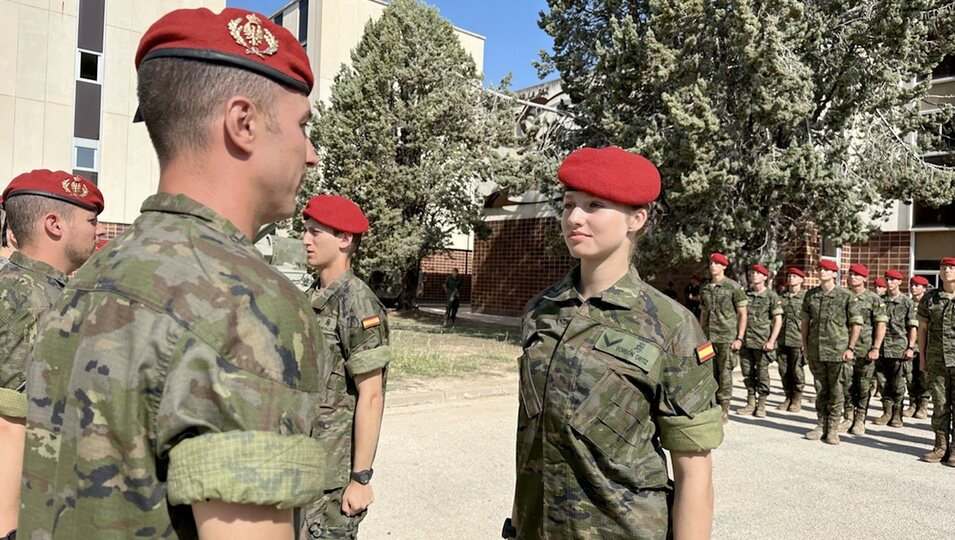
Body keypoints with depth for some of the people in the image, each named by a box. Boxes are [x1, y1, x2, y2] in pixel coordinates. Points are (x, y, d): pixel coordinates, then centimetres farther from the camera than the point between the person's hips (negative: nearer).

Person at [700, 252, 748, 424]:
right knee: (710, 374, 7)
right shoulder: (705, 289, 12)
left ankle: (724, 411, 7)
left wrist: (739, 338, -10)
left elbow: (742, 314, -3)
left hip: (727, 338, -5)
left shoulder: (734, 287, -3)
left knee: (725, 374, -1)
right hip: (708, 338, 5)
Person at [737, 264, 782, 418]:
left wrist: (771, 341, -12)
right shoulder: (745, 294, 10)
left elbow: (778, 320, -4)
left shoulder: (771, 296, -2)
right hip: (745, 341, 4)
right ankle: (751, 403, 19)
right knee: (747, 373, 8)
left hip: (762, 342, -4)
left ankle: (761, 406, 12)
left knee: (762, 373, 2)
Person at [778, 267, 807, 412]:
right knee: (784, 371, 8)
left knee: (797, 371, 2)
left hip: (797, 340, -4)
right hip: (782, 339, 4)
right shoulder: (781, 297, 12)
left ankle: (797, 399, 14)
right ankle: (788, 397, 20)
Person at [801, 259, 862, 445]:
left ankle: (833, 429, 13)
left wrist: (850, 348, -6)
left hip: (837, 351, -3)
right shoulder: (810, 295, 6)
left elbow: (856, 324, -2)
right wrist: (804, 344, 9)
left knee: (836, 390, 4)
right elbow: (805, 321, 13)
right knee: (821, 389, 12)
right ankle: (821, 425, 22)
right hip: (815, 351, 3)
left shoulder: (845, 296, -5)